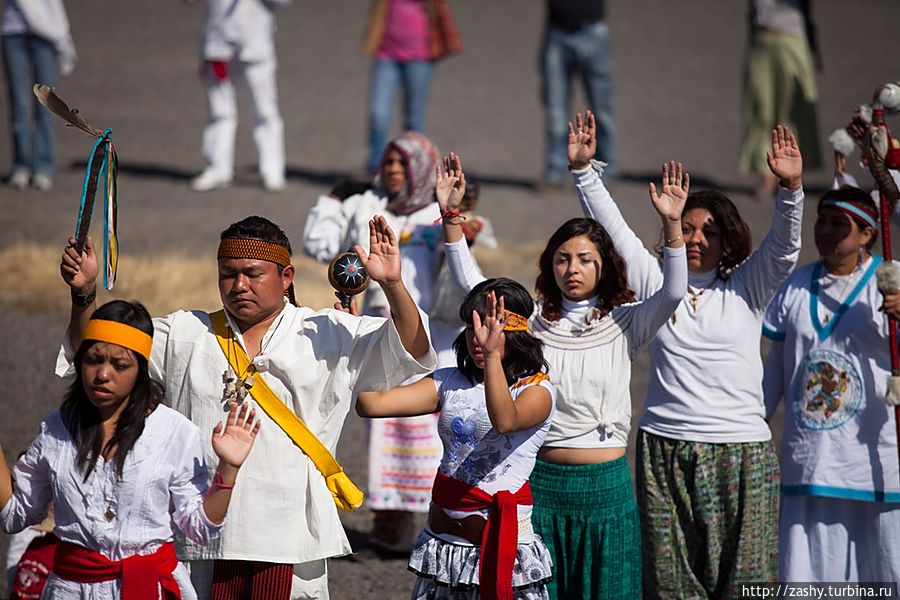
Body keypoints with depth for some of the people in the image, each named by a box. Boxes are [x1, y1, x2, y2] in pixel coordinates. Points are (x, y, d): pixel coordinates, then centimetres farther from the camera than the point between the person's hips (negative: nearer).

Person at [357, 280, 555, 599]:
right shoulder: (449, 382, 8)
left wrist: (492, 354, -42)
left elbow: (505, 420, -30)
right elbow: (372, 404, -1)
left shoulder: (536, 390, -5)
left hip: (500, 543, -4)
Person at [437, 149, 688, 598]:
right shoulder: (532, 322, 5)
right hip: (542, 479, 1)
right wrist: (450, 215, -14)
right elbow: (471, 283, -3)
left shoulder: (624, 325, 2)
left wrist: (671, 224, -27)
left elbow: (673, 293, -14)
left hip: (607, 483, -1)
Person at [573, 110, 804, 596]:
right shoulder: (657, 285, 10)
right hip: (664, 449, 1)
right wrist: (583, 170, -6)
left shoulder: (746, 290, 7)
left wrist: (791, 187, -24)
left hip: (741, 454, -1)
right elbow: (612, 228, 4)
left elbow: (782, 246, -7)